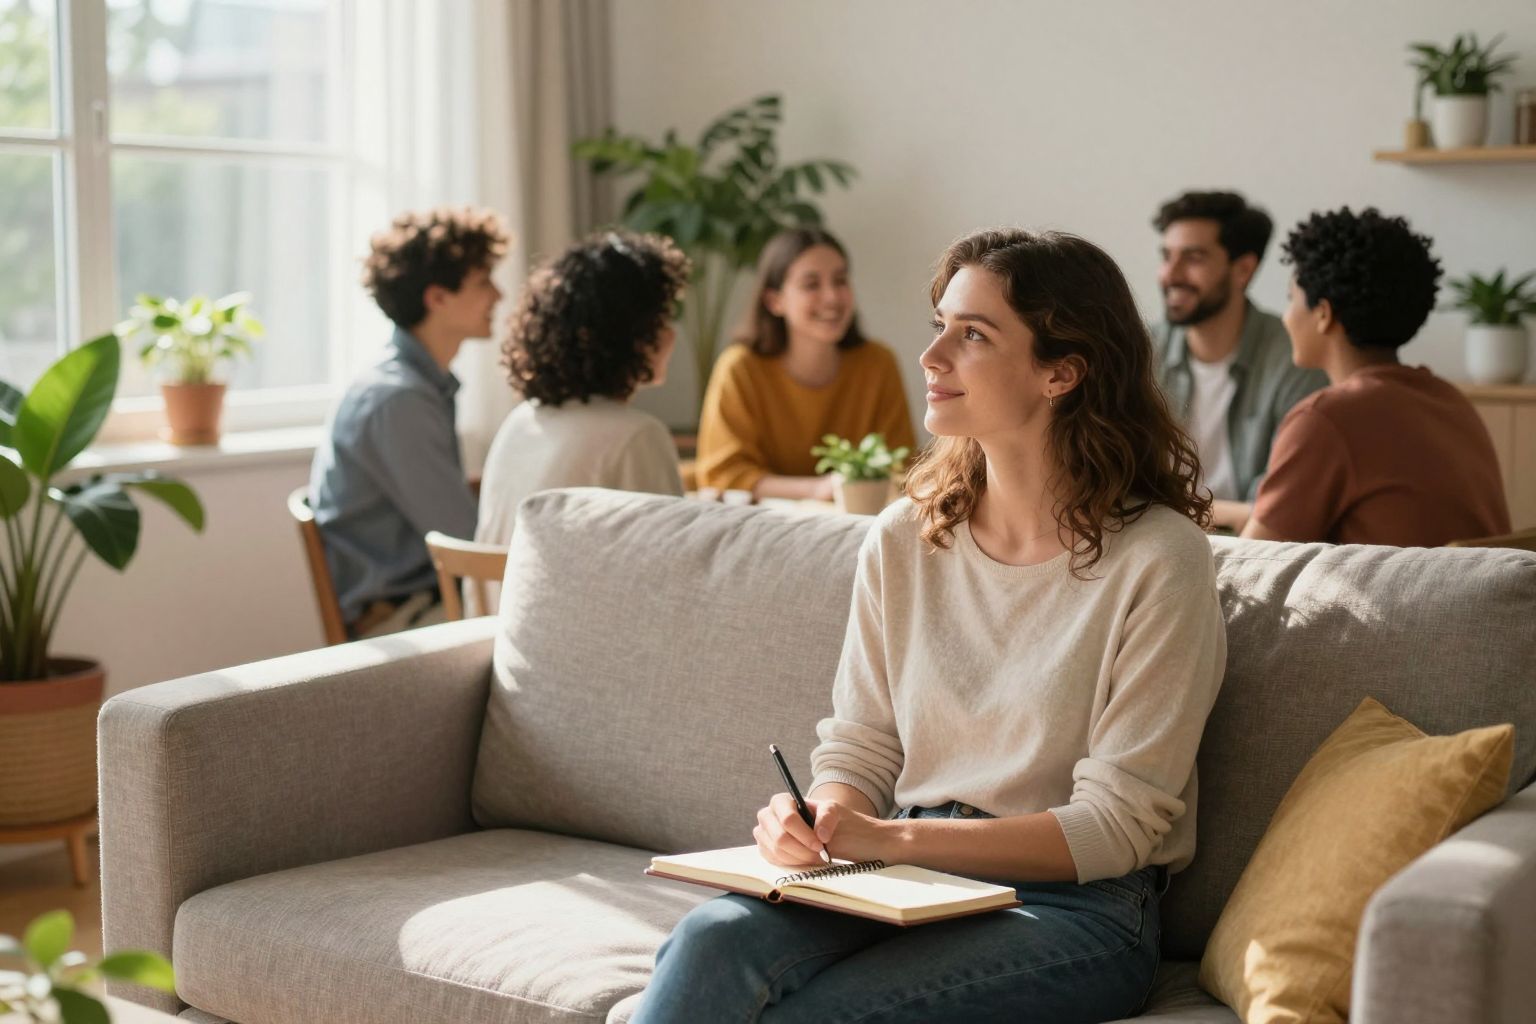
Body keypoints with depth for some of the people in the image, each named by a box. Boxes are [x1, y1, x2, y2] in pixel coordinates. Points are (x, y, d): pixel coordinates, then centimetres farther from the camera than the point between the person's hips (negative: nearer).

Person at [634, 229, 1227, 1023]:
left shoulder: (1157, 559, -8)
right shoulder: (901, 540, 8)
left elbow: (1116, 825, -10)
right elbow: (856, 751, 11)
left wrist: (893, 838, -18)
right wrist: (814, 820, -13)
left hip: (1074, 907, -4)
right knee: (711, 943, -27)